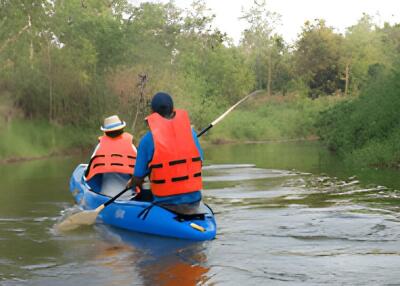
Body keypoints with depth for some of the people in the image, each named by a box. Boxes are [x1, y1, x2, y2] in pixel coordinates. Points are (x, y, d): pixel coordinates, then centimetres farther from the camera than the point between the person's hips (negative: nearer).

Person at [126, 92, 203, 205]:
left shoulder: (147, 139, -8)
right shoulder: (190, 131, 1)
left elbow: (138, 179, -4)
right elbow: (199, 163, 9)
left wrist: (131, 183, 17)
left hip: (165, 201, -4)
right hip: (194, 198, 4)